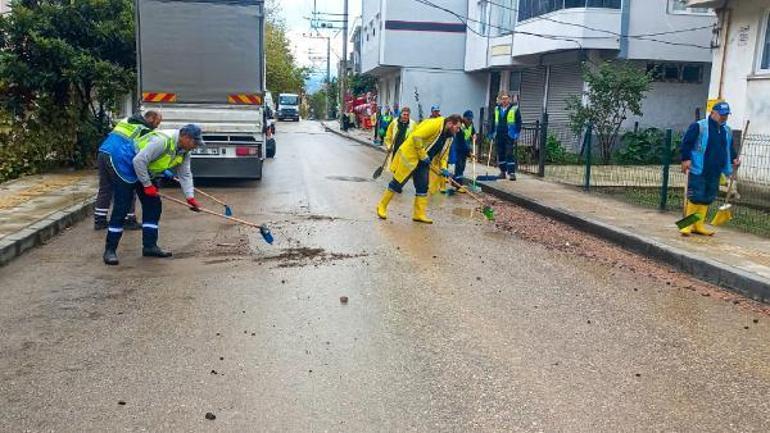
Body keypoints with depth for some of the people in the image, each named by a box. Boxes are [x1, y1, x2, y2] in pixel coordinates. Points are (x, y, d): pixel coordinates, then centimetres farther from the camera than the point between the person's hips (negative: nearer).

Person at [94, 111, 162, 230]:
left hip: (102, 153, 8)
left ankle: (99, 221, 19)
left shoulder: (126, 121, 22)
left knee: (104, 189, 15)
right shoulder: (145, 130, -1)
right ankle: (129, 221, 9)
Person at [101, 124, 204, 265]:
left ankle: (149, 246, 12)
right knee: (121, 209, -9)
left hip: (147, 173, 9)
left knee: (153, 206, 5)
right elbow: (139, 161, -32)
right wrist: (147, 185, -24)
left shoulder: (184, 151, -2)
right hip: (124, 166, -9)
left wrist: (190, 197, -9)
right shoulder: (162, 140, -31)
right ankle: (110, 250, -3)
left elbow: (185, 174, 2)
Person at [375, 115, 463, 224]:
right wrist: (423, 155, -21)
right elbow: (416, 137, -27)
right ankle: (382, 206, 12)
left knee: (423, 187, 6)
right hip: (410, 157, -9)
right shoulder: (434, 124, -20)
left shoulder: (448, 136, 9)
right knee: (397, 183, -2)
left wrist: (443, 168, 0)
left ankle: (419, 214, 13)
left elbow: (443, 154, 17)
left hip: (424, 163, 9)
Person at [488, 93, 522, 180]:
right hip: (499, 136, 5)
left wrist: (517, 133, -10)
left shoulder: (514, 109, -2)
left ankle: (512, 173, -4)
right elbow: (493, 122, 18)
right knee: (500, 155, 9)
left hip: (510, 136, -5)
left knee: (510, 154, -7)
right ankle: (503, 172, 18)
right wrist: (491, 133, 12)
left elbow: (518, 122, -3)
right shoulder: (496, 109, 12)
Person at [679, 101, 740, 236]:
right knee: (695, 198, -7)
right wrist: (686, 159, -17)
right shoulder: (699, 126, -7)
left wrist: (734, 159, 8)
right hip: (698, 171, -6)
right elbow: (686, 142, -10)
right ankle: (688, 225, 2)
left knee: (706, 199, 9)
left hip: (715, 172, 6)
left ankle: (699, 225, 16)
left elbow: (730, 148, 25)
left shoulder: (727, 131, 14)